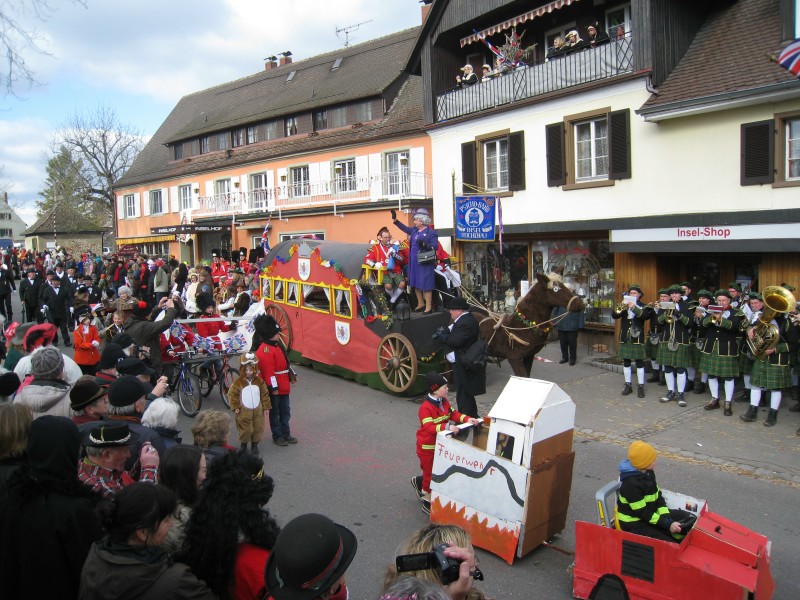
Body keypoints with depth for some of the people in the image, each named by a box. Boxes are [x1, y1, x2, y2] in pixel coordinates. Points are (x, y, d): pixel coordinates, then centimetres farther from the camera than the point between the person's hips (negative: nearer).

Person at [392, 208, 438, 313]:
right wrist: (395, 220, 18)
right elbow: (405, 228, 25)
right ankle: (420, 304, 28)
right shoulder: (414, 230, 10)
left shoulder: (431, 232, -11)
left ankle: (428, 307, 2)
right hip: (414, 262, 8)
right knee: (416, 284, 15)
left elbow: (435, 246, -17)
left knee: (425, 285, -5)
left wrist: (424, 244, -32)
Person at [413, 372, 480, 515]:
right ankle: (428, 502, 22)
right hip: (427, 447, -8)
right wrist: (447, 427, -46)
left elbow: (453, 414, 1)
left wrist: (467, 419, -15)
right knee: (430, 472, 5)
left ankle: (419, 482, 45)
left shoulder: (444, 402, 1)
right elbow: (429, 427, -36)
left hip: (440, 444, 8)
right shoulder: (426, 407, -28)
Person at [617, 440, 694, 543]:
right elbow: (642, 513, -24)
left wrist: (666, 518, -10)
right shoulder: (631, 484, -27)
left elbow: (658, 496, 5)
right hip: (634, 524, -10)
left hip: (651, 513, 10)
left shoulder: (648, 473, 0)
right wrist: (667, 524, -26)